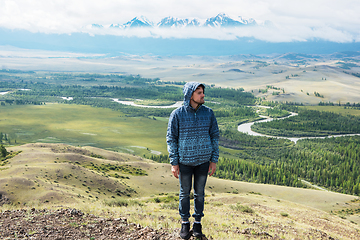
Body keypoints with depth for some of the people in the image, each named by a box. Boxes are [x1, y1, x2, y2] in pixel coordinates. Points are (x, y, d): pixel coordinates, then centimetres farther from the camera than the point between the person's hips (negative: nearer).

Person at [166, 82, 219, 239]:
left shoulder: (208, 113, -3)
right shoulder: (177, 114, -10)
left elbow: (214, 136, 3)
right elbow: (171, 139, -5)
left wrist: (214, 160, 1)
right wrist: (174, 163, -8)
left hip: (203, 160, 2)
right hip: (184, 161, -1)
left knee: (199, 193, 13)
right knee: (185, 192, 12)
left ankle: (198, 223, 30)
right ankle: (185, 223, 29)